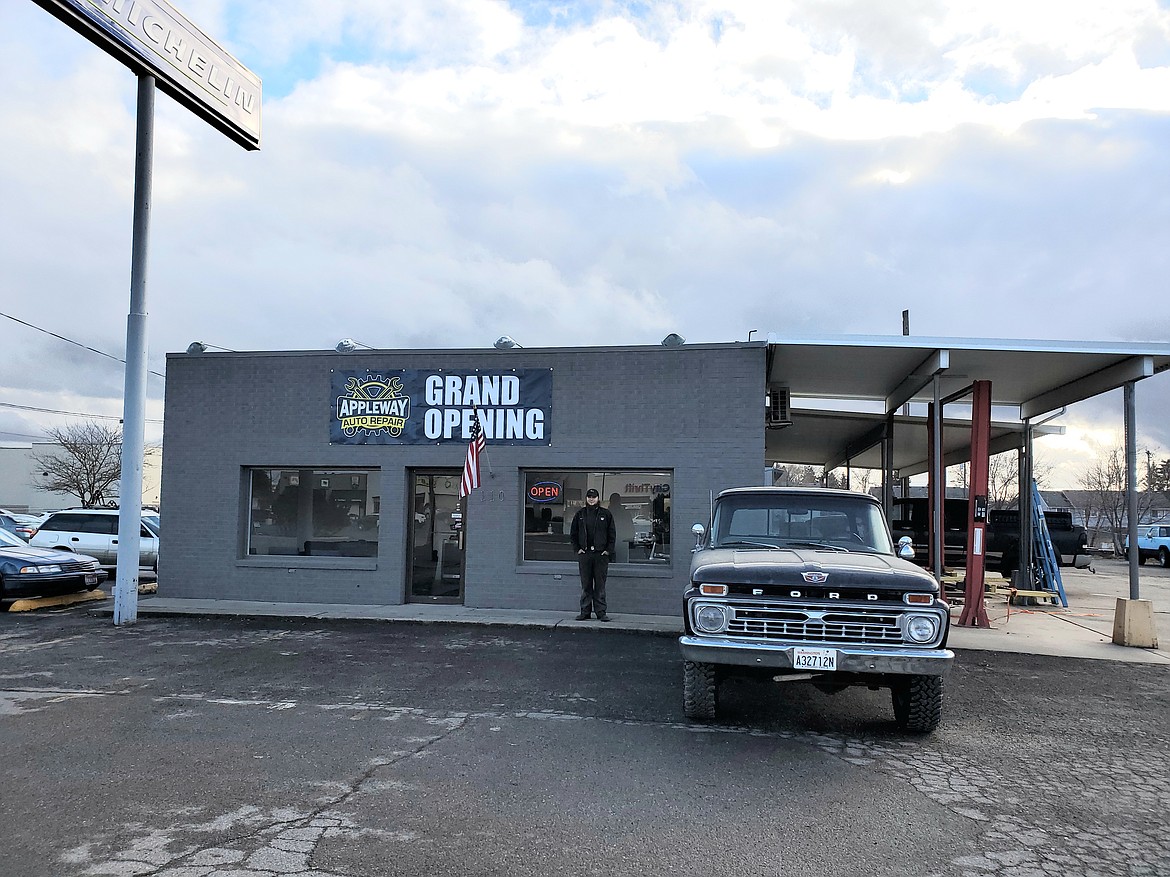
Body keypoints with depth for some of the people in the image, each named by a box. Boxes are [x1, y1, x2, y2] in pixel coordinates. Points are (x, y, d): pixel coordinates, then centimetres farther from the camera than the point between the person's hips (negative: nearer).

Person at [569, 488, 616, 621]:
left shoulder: (606, 515, 5)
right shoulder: (580, 514, 9)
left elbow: (612, 534, 7)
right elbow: (572, 534, 14)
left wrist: (608, 550, -2)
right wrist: (577, 548, 4)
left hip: (601, 555, -1)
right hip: (584, 554, 2)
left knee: (600, 585, 0)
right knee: (585, 585, 5)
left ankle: (601, 612, 4)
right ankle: (585, 611, 11)